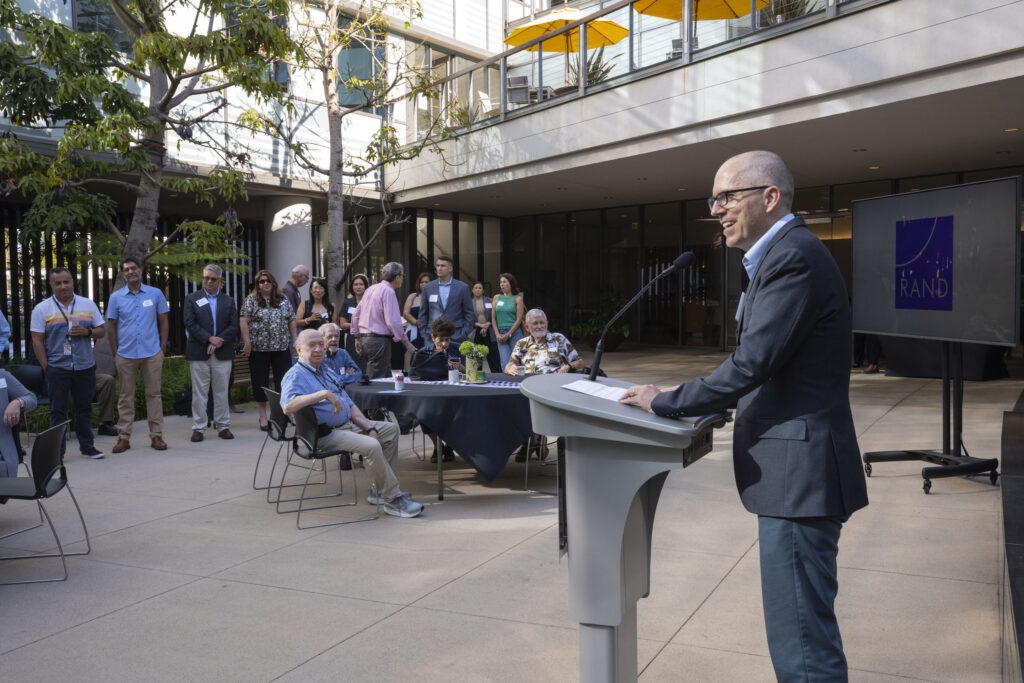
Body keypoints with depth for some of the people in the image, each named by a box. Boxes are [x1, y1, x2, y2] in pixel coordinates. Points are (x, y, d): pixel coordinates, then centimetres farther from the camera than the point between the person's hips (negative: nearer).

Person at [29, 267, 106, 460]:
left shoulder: (88, 305, 9)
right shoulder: (42, 309, 2)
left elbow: (102, 330, 10)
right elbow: (37, 340, -1)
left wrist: (87, 331, -12)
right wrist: (46, 368, -8)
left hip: (85, 366, 2)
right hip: (57, 368, -2)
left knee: (84, 407, 8)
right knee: (58, 409, 1)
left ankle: (87, 447, 17)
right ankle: (57, 451, 7)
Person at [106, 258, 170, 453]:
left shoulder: (155, 294, 4)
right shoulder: (116, 297, 6)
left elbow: (163, 322, 8)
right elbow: (111, 326, 9)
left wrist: (162, 348, 2)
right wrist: (115, 353, 4)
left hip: (152, 354, 0)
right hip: (125, 354, 1)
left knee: (154, 393, 3)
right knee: (126, 396, 5)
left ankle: (156, 435, 9)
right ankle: (124, 437, 11)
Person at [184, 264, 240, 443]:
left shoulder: (229, 301, 13)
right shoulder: (192, 299, 8)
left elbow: (234, 326, 4)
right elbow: (190, 324, -4)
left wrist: (218, 342, -10)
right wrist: (209, 339, -14)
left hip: (222, 354, 2)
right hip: (198, 353, -1)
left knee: (222, 391, 5)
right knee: (199, 391, 1)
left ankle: (223, 426, 12)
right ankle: (198, 428, 7)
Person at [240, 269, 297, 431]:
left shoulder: (283, 300, 10)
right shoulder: (251, 300, 0)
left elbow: (291, 320, 12)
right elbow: (243, 322, -6)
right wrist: (247, 342, -13)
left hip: (281, 348, 2)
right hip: (259, 349, -2)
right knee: (260, 382, 4)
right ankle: (263, 418, 12)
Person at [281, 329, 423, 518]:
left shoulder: (327, 369, 18)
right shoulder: (295, 376, -10)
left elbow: (349, 404, 19)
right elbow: (287, 407, -32)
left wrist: (369, 428, 5)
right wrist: (323, 393, -35)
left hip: (349, 424, 10)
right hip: (326, 434, -10)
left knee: (391, 428, 11)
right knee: (371, 446, -30)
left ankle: (380, 490, 10)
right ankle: (392, 499, -16)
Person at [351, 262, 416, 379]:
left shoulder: (371, 289, 14)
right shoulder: (388, 291, -12)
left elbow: (356, 314, 18)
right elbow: (393, 321, -19)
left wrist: (357, 337, 25)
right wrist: (407, 343, -13)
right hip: (379, 340, -9)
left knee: (386, 376, 14)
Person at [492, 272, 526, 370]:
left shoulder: (517, 298, 2)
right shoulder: (496, 298, 12)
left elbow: (519, 319, -3)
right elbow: (493, 318, 11)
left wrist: (508, 334, -8)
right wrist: (497, 334, 0)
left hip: (515, 333, -3)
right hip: (500, 334, 3)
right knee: (505, 364, -7)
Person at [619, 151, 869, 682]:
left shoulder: (794, 256, -17)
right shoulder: (785, 254, 16)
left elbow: (753, 362, -23)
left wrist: (667, 403, -12)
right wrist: (690, 398, 12)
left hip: (798, 471, -11)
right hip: (793, 470, 11)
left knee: (802, 640, -1)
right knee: (800, 628, 21)